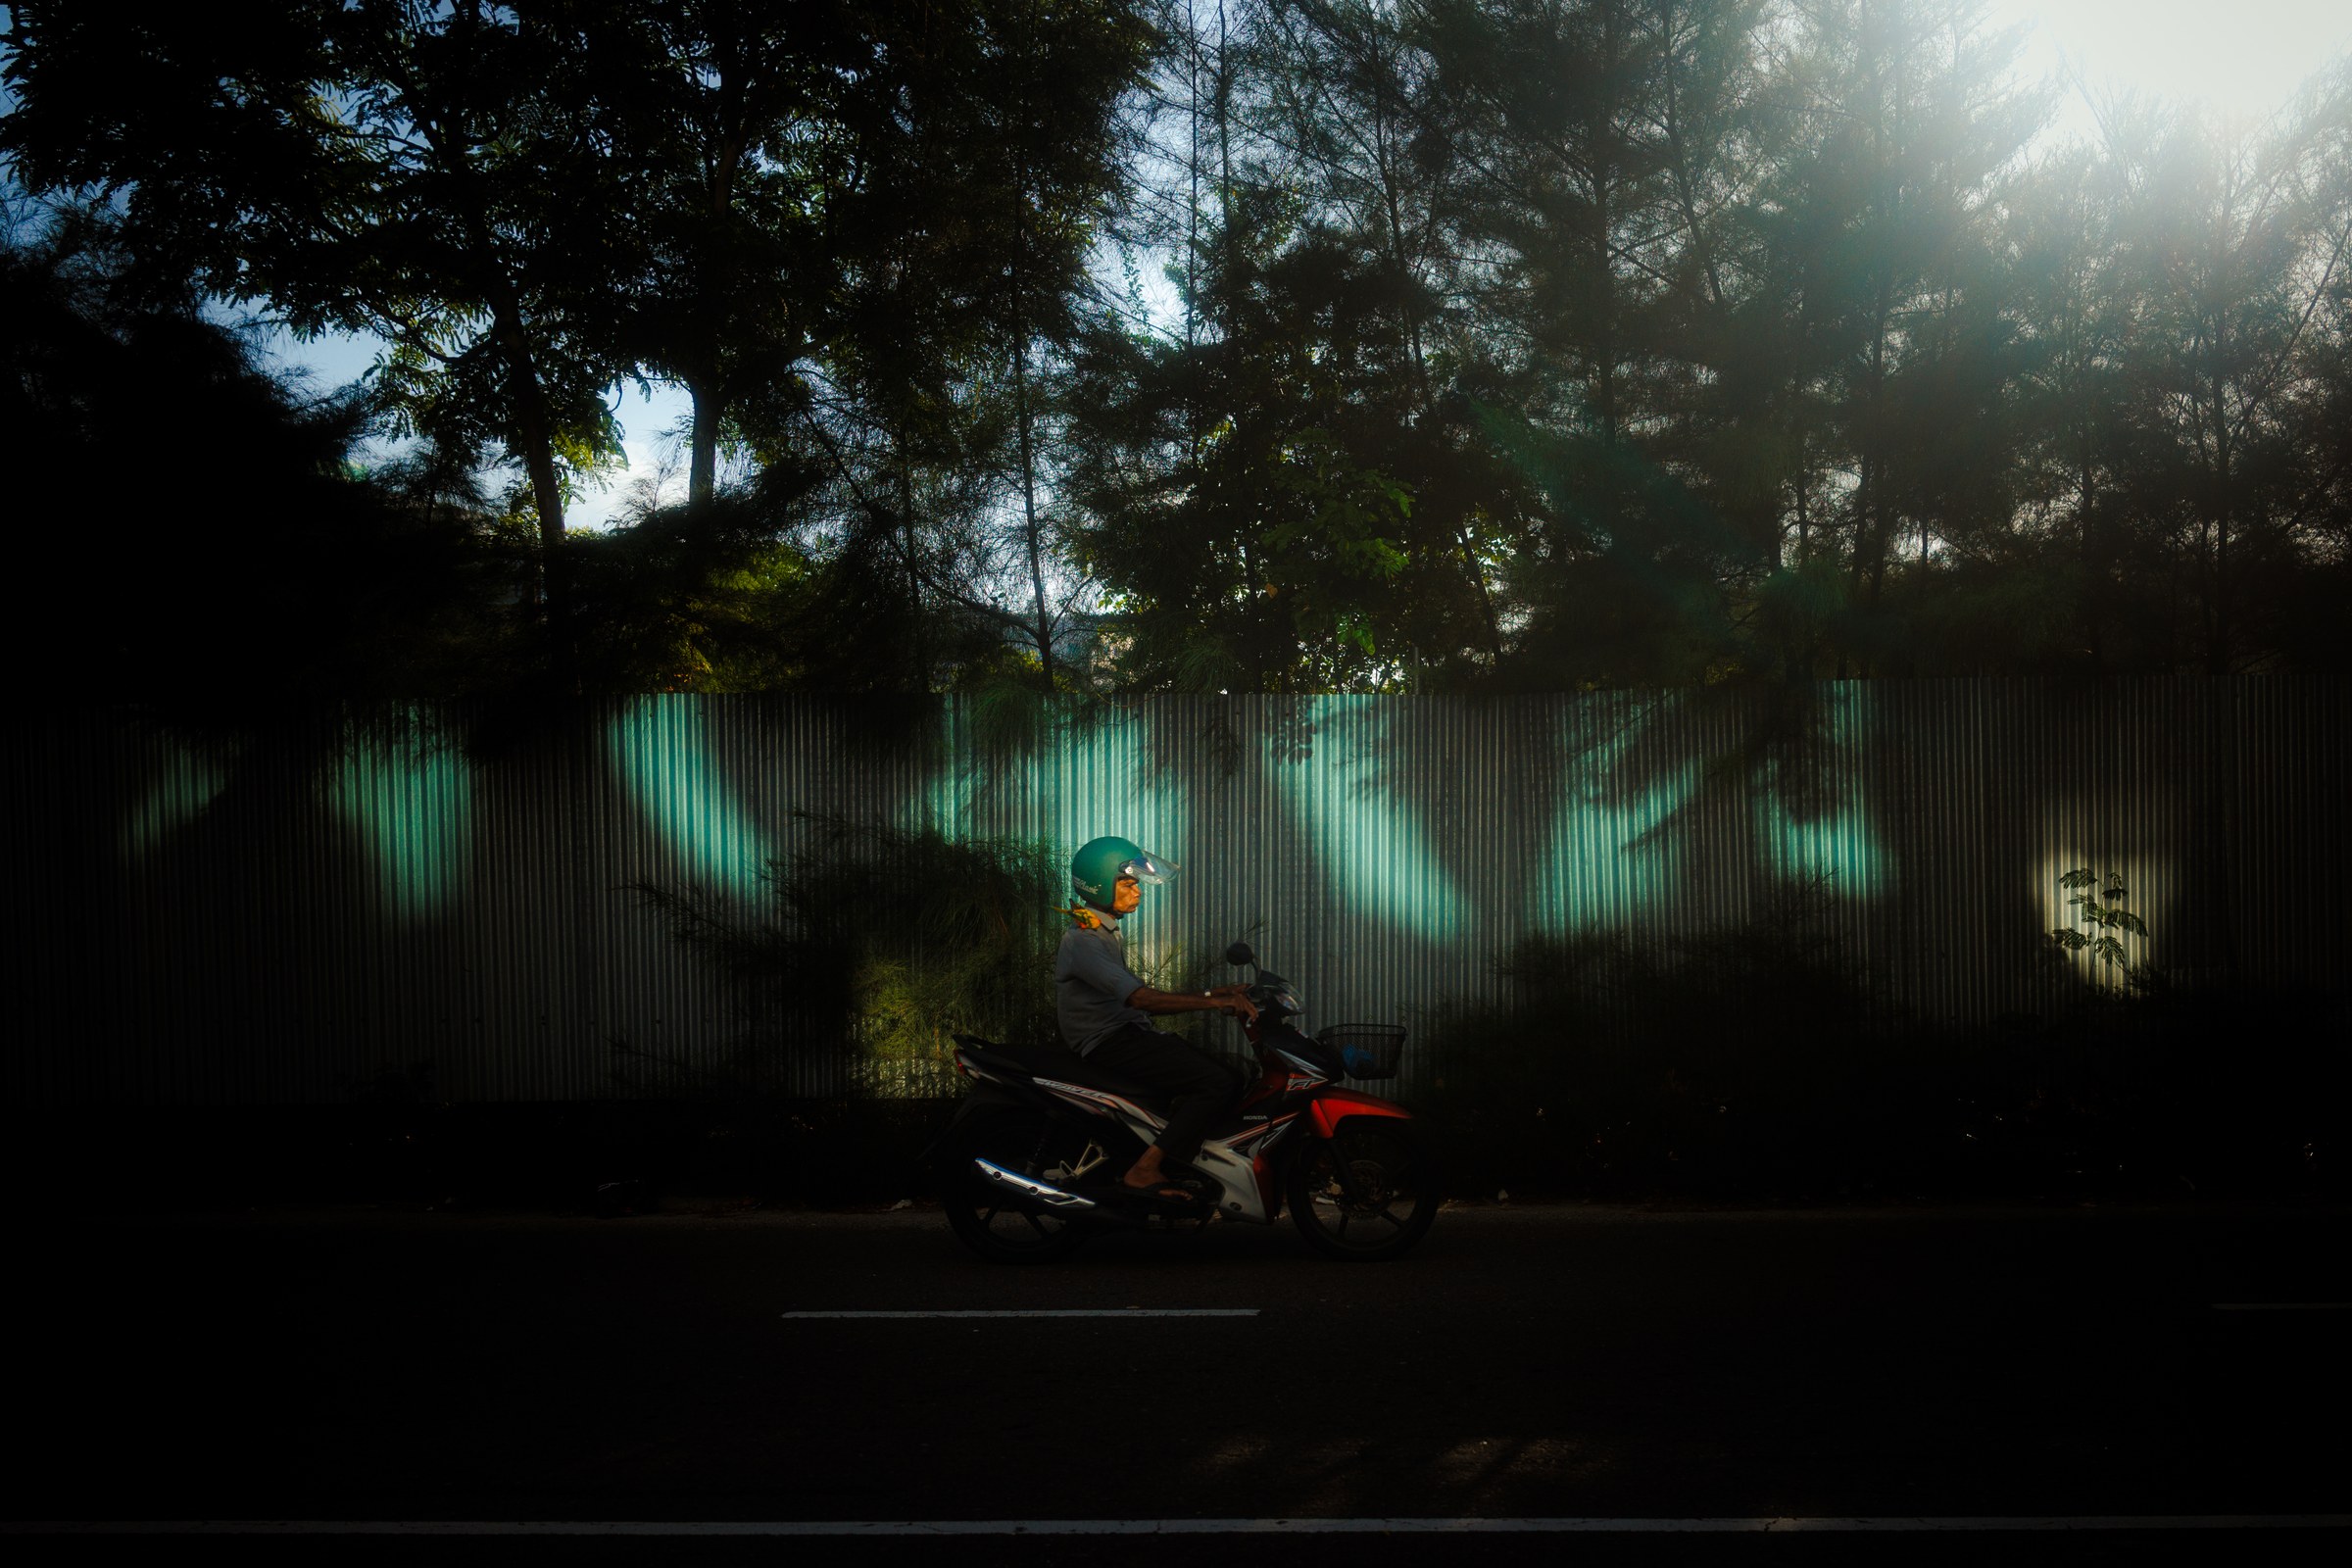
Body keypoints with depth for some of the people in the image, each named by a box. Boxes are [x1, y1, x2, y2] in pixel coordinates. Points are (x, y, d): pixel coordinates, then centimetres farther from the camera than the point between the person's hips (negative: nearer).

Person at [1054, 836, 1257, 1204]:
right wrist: (1213, 1001, -29)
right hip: (1110, 1045, -10)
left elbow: (1136, 999, 19)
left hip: (1129, 1035, 10)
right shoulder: (1082, 941, -14)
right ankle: (1144, 1170, -21)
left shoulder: (1108, 935, 20)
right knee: (1218, 1084, -22)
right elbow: (1140, 998, -26)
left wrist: (1213, 995, 9)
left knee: (1226, 1076, 1)